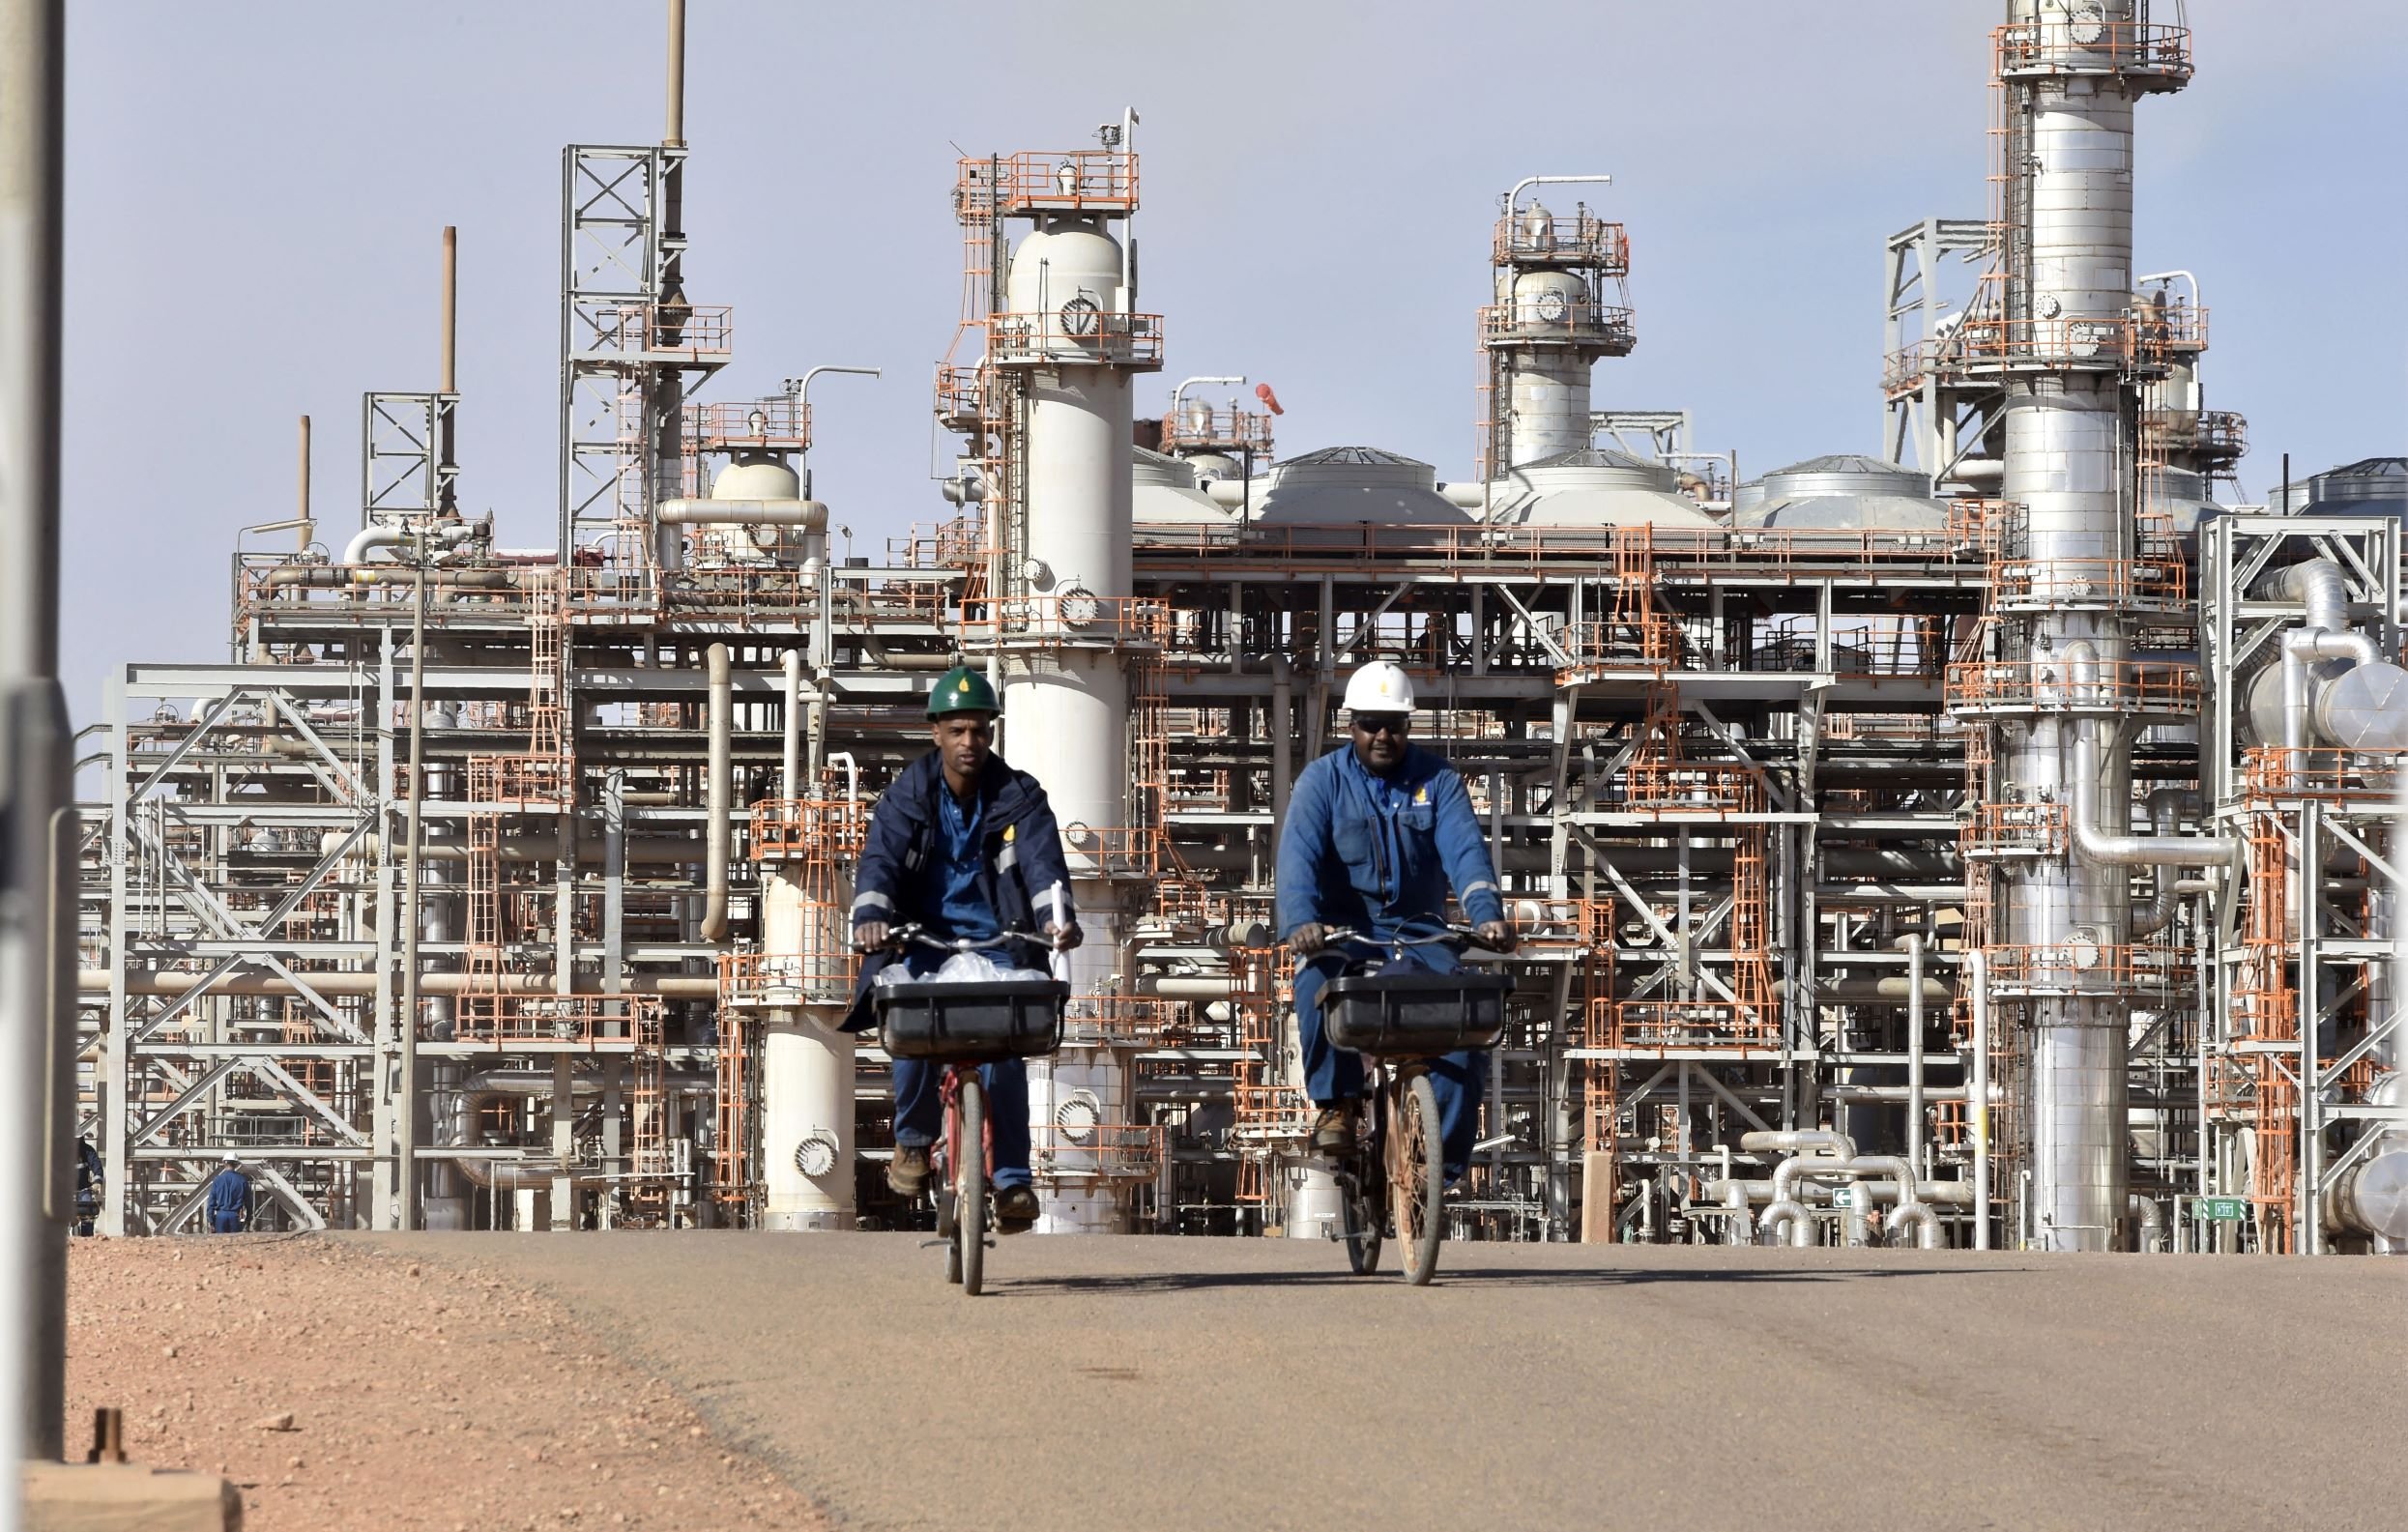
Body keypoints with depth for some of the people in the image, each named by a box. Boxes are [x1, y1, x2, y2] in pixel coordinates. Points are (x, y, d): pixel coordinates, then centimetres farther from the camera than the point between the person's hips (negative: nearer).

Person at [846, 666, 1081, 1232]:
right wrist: (871, 915, -34)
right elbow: (881, 857, -13)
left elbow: (1043, 859, -16)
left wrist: (1054, 914, -36)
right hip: (926, 940, 0)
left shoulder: (1019, 796, -1)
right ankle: (913, 1139, 0)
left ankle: (1012, 1179, -11)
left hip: (997, 941, 0)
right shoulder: (909, 796, 0)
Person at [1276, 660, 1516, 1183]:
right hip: (1341, 928, -2)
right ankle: (1335, 1103, -20)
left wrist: (1487, 914, -32)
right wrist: (1300, 922, -36)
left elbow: (1465, 850, -12)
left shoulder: (1438, 781, 4)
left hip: (1418, 931, 2)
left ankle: (1444, 1159, -18)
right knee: (1319, 980, -36)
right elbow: (1298, 856, -16)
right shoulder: (1322, 781, 0)